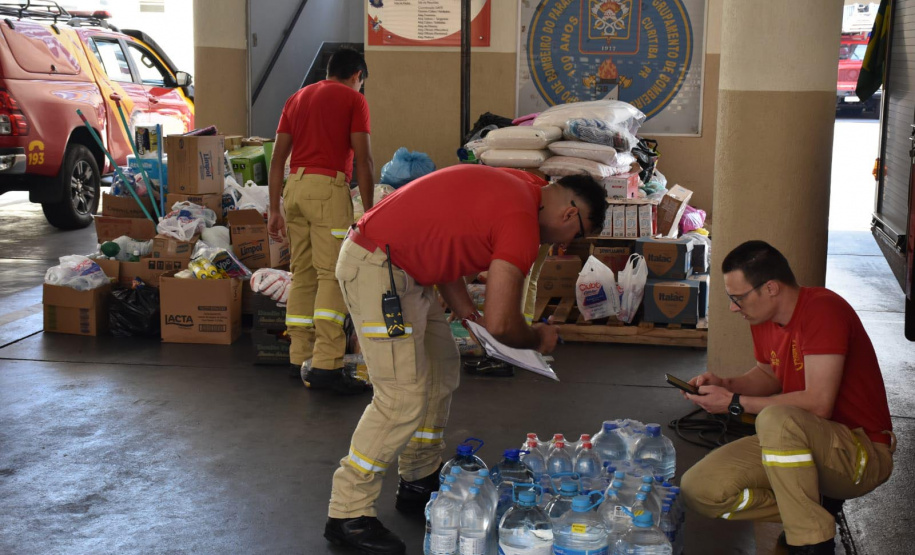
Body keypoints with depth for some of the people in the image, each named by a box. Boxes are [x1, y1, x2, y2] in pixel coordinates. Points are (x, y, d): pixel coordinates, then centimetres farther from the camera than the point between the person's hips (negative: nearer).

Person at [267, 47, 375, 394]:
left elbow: (278, 157, 16)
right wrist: (368, 212, -3)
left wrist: (274, 209, 16)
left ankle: (299, 358, 14)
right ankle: (325, 364, -17)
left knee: (302, 273, 11)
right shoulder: (353, 100, 4)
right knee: (332, 274, -10)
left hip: (294, 185, 7)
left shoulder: (297, 99, 22)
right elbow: (363, 159, -5)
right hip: (328, 186, -6)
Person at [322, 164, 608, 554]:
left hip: (403, 268, 11)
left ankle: (419, 484, 29)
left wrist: (467, 313, 13)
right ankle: (348, 514, -2)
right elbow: (501, 324, -22)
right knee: (403, 398, -11)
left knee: (441, 369, 18)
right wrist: (538, 338, -1)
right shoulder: (522, 221, -18)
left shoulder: (516, 187, 11)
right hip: (374, 268, -11)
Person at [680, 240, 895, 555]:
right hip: (797, 445, 8)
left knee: (777, 419, -39)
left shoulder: (823, 309, -22)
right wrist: (726, 385, 0)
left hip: (862, 454, -8)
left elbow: (818, 403, -28)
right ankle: (810, 509, 3)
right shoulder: (763, 317, 2)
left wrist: (736, 404, -20)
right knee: (698, 489, -9)